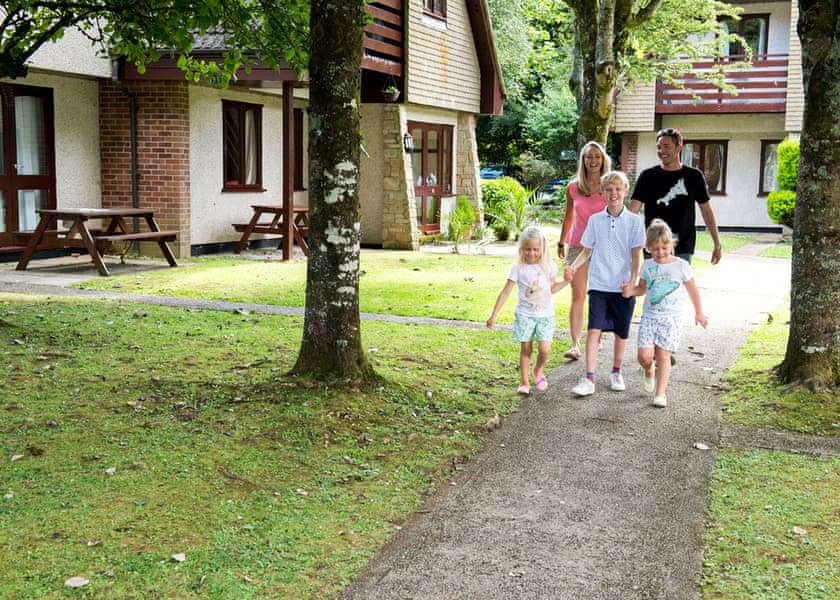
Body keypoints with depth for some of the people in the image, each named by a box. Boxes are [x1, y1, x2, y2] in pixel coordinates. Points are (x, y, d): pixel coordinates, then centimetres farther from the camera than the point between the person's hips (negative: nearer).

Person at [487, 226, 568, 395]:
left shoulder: (549, 266, 0)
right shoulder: (518, 267, -7)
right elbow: (506, 292, -6)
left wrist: (565, 281, -1)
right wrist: (494, 315, -8)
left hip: (546, 315, 1)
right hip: (525, 314, -1)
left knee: (545, 349, -8)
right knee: (526, 349, 2)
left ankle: (538, 370, 23)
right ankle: (524, 382, 13)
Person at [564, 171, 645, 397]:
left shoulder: (634, 221, -2)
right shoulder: (595, 220, 3)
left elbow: (636, 255, -3)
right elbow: (587, 251, 10)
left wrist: (632, 281, -14)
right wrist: (573, 267, -7)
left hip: (623, 286, 0)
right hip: (599, 285, 1)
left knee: (621, 332, 11)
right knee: (594, 329, -10)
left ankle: (616, 372, 31)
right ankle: (589, 379, -9)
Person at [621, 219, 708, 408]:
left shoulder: (680, 266, -2)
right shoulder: (647, 266, 5)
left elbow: (692, 291, 8)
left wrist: (699, 313, 16)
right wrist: (631, 291, -5)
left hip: (671, 318, -2)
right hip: (649, 316, 2)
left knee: (663, 356, -7)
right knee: (644, 355, -8)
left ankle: (660, 394, -1)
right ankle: (648, 371, 27)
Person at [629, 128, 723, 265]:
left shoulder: (694, 176, 4)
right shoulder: (647, 176, 2)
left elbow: (706, 211, 10)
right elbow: (633, 210, -4)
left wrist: (717, 245, 8)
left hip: (683, 250, 0)